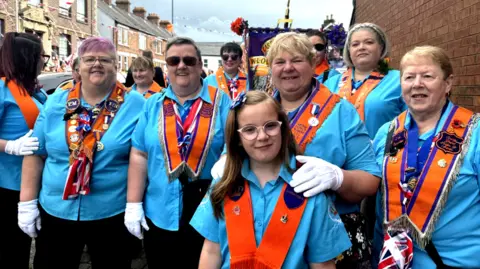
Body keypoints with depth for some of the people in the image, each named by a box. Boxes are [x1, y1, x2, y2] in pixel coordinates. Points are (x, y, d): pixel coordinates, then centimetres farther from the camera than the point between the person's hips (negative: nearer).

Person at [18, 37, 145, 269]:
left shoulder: (135, 105, -5)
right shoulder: (55, 103, 3)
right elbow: (35, 154, 5)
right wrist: (27, 203, 2)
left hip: (112, 214, -2)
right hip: (55, 212, 3)